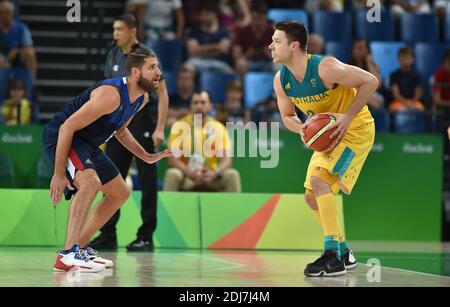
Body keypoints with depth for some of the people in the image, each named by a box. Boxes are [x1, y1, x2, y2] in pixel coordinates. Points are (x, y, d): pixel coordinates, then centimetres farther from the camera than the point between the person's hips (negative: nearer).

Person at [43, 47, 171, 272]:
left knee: (120, 194, 15)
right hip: (60, 136, -10)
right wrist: (59, 173, -28)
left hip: (87, 143, 10)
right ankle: (67, 255, -33)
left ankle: (80, 247, 22)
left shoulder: (142, 98, 1)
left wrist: (147, 157, 14)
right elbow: (67, 127, -28)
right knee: (91, 182, -34)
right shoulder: (111, 94, -29)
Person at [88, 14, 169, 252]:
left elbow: (162, 94, -10)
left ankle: (146, 237, 4)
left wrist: (160, 129, -18)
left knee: (147, 182, -1)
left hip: (143, 125, -6)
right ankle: (108, 235, 10)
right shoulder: (113, 55, 8)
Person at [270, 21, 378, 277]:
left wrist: (347, 117, -25)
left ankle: (333, 257, -20)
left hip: (356, 129, -8)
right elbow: (287, 116, 7)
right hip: (327, 134, 8)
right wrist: (301, 129, -16)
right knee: (313, 197, 8)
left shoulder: (325, 68, -28)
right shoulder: (281, 80, -7)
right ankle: (344, 253, 24)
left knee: (319, 181, -24)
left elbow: (371, 81, -22)